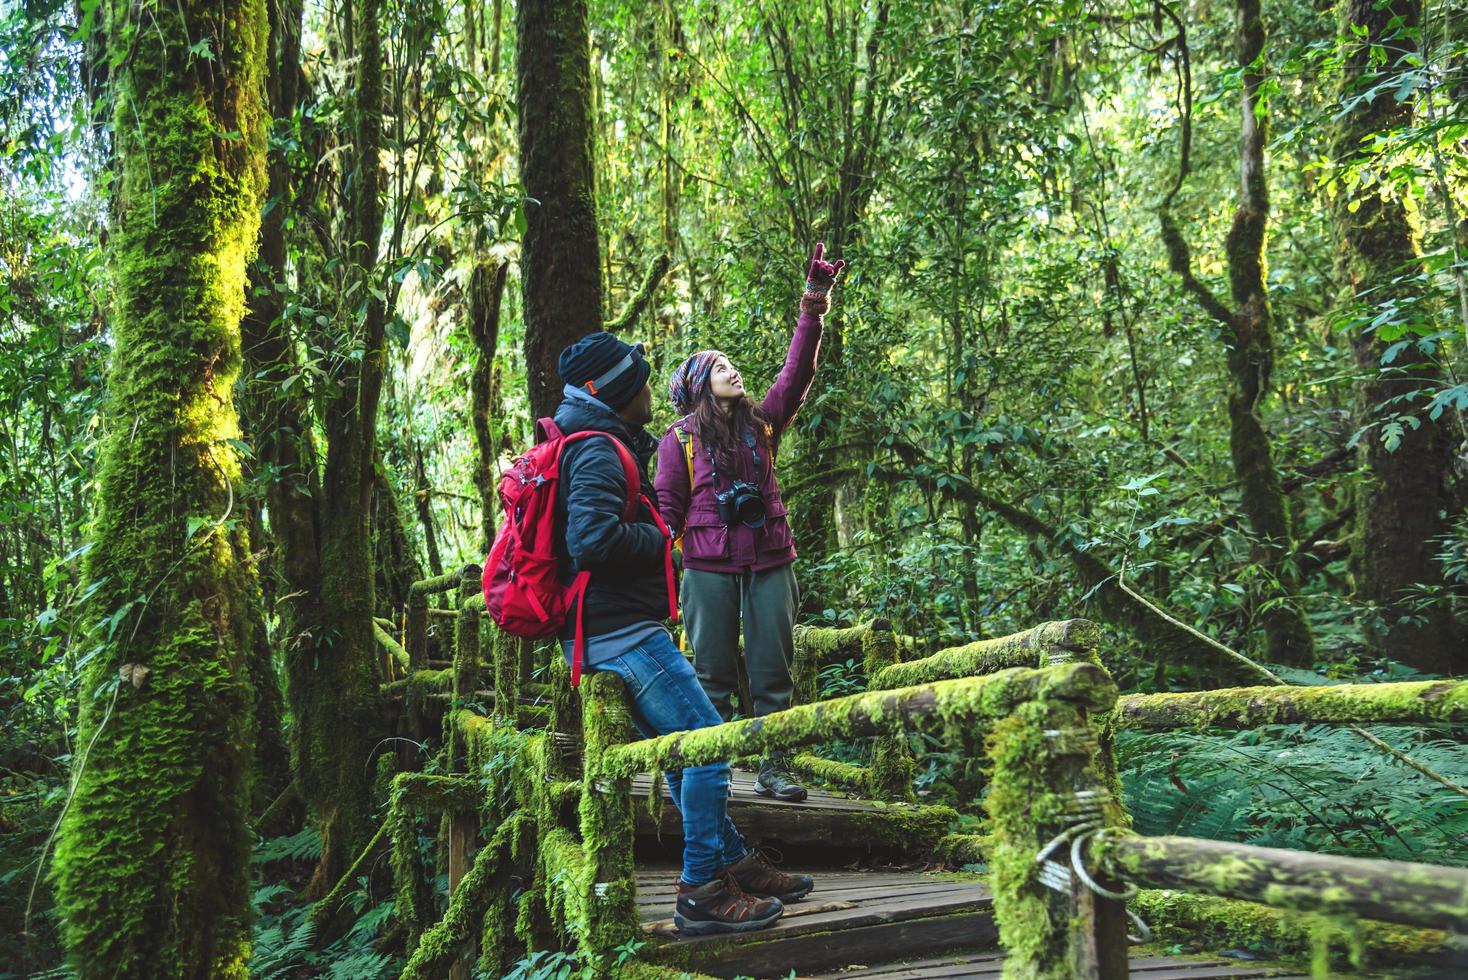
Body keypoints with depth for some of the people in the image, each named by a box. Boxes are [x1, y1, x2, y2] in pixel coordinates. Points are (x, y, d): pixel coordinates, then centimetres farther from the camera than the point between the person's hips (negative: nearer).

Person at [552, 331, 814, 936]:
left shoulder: (584, 447, 18)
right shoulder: (599, 453, -16)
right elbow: (592, 540, -29)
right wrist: (655, 539, -12)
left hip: (602, 631, 11)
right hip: (621, 631, -11)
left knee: (680, 747, 16)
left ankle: (736, 861, 26)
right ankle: (702, 891, -1)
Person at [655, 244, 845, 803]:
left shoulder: (762, 423, 12)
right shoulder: (680, 438, 4)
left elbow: (796, 372, 3)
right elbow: (667, 505, 3)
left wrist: (814, 304, -3)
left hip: (769, 562, 3)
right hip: (709, 567, -3)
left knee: (774, 670, 5)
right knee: (712, 674, 3)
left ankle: (773, 770, 13)